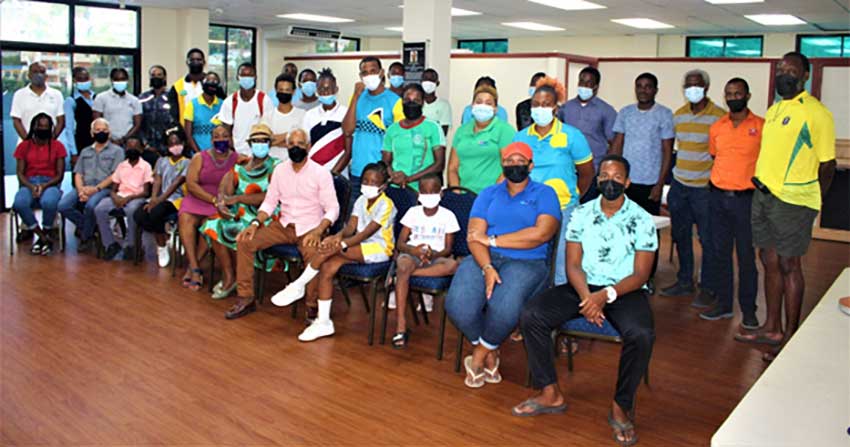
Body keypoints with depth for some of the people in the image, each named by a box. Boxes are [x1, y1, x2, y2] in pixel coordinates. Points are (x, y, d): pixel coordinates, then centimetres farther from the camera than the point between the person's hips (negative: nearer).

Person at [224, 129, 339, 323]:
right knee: (245, 241, -13)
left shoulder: (321, 173, -8)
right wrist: (255, 223, -9)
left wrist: (318, 231, -28)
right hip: (284, 225, 5)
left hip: (309, 229, -5)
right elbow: (270, 202, 10)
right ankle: (246, 298, -3)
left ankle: (313, 307, -17)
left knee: (314, 255, -37)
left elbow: (332, 209, -11)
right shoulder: (280, 170, 7)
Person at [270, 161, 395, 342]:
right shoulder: (361, 200, 10)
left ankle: (298, 287, -9)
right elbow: (350, 227, 1)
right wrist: (338, 236, -22)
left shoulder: (385, 205, -12)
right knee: (327, 267, -20)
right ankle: (323, 322, -14)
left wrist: (341, 244, -31)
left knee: (330, 249, -27)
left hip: (378, 249, -7)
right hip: (360, 246, 7)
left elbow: (366, 233, -20)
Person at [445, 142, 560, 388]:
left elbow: (542, 233, -11)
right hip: (485, 259, 3)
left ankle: (478, 357, -2)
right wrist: (487, 267, -18)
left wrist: (493, 239, -8)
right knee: (458, 304, -26)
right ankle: (490, 354, 3)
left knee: (504, 308, -33)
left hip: (527, 263, -3)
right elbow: (474, 235, 2)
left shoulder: (544, 193, 8)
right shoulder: (489, 194, 16)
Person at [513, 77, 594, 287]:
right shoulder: (520, 137, 8)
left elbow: (587, 173, 6)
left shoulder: (572, 136, -1)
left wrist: (570, 197, 9)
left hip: (562, 209, -3)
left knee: (562, 266, -2)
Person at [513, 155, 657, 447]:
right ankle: (550, 394, -6)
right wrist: (586, 296, -18)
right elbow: (573, 264, 1)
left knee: (641, 335, -34)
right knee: (530, 316, -18)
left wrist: (606, 295, -23)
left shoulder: (641, 220, -2)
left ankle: (621, 407, -10)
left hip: (625, 291, -2)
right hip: (583, 287, 3)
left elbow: (640, 275, -7)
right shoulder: (581, 213, 5)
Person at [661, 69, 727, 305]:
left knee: (708, 239, 1)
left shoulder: (719, 116, -7)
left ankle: (708, 288, 11)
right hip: (679, 185, 6)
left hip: (705, 187, -5)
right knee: (680, 235, 12)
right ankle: (685, 281, 25)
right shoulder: (678, 115, 10)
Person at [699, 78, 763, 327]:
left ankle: (749, 309, 13)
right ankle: (723, 304, 22)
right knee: (721, 253, 11)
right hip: (718, 197, 4)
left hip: (746, 199, -4)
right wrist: (718, 180, 13)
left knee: (746, 256, 1)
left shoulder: (761, 126, -4)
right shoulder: (716, 128, 9)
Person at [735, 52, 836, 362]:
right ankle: (772, 328, 25)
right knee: (770, 262, 13)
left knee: (788, 266, -1)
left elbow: (827, 165, -8)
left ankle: (791, 337, 11)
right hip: (763, 194, 7)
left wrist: (812, 203, -5)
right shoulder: (774, 110, 14)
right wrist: (761, 184, 13)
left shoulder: (816, 113, -10)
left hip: (792, 200, -7)